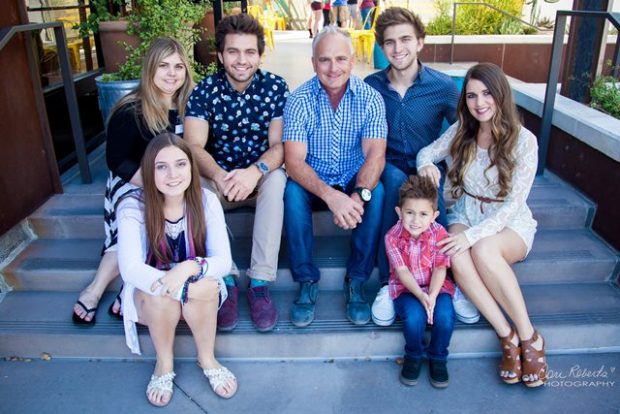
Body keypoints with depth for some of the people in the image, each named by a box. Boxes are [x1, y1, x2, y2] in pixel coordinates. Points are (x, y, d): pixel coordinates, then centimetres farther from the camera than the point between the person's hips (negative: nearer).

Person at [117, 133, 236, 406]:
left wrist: (191, 267, -42)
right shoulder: (132, 207, -20)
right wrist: (188, 289, -41)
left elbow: (223, 261, -21)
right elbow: (130, 269, -31)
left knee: (202, 287, -32)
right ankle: (164, 364, -5)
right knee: (160, 293, -33)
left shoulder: (206, 201, -16)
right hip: (149, 297, 0)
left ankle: (207, 359, -4)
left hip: (199, 297, 1)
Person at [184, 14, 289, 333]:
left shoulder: (275, 87, -8)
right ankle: (226, 280, -22)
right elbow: (194, 147, -16)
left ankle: (260, 283, -29)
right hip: (219, 178, 1)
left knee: (277, 180, -34)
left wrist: (255, 171, -36)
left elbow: (279, 145, -14)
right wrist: (221, 177, -38)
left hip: (262, 176, -1)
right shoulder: (204, 90, -7)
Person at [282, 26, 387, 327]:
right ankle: (307, 282, -17)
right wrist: (331, 195, -39)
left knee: (377, 192, -30)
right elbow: (294, 161, -21)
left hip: (356, 182, 1)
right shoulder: (299, 100, -12)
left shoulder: (370, 98, -9)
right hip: (313, 182, 0)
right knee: (292, 191, -31)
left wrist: (359, 194, -40)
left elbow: (375, 154, -19)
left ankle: (357, 281, -16)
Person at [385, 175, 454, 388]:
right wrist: (420, 295, -29)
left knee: (444, 315, -28)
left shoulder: (439, 233, -10)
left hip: (435, 286, 1)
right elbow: (402, 271, -15)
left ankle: (438, 358, 3)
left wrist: (432, 295, -27)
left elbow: (440, 268, -11)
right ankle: (413, 356, 3)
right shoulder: (392, 236, -12)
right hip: (405, 287, -1)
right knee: (414, 316, -31)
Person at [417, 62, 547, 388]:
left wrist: (473, 235, -28)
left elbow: (513, 203, -16)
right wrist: (426, 164, -17)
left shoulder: (524, 140, -13)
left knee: (483, 250, -38)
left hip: (510, 225, -3)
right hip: (465, 217, 3)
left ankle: (529, 337, -19)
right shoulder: (461, 131, -1)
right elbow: (427, 152, 9)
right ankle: (508, 338, -21)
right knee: (457, 258, -33)